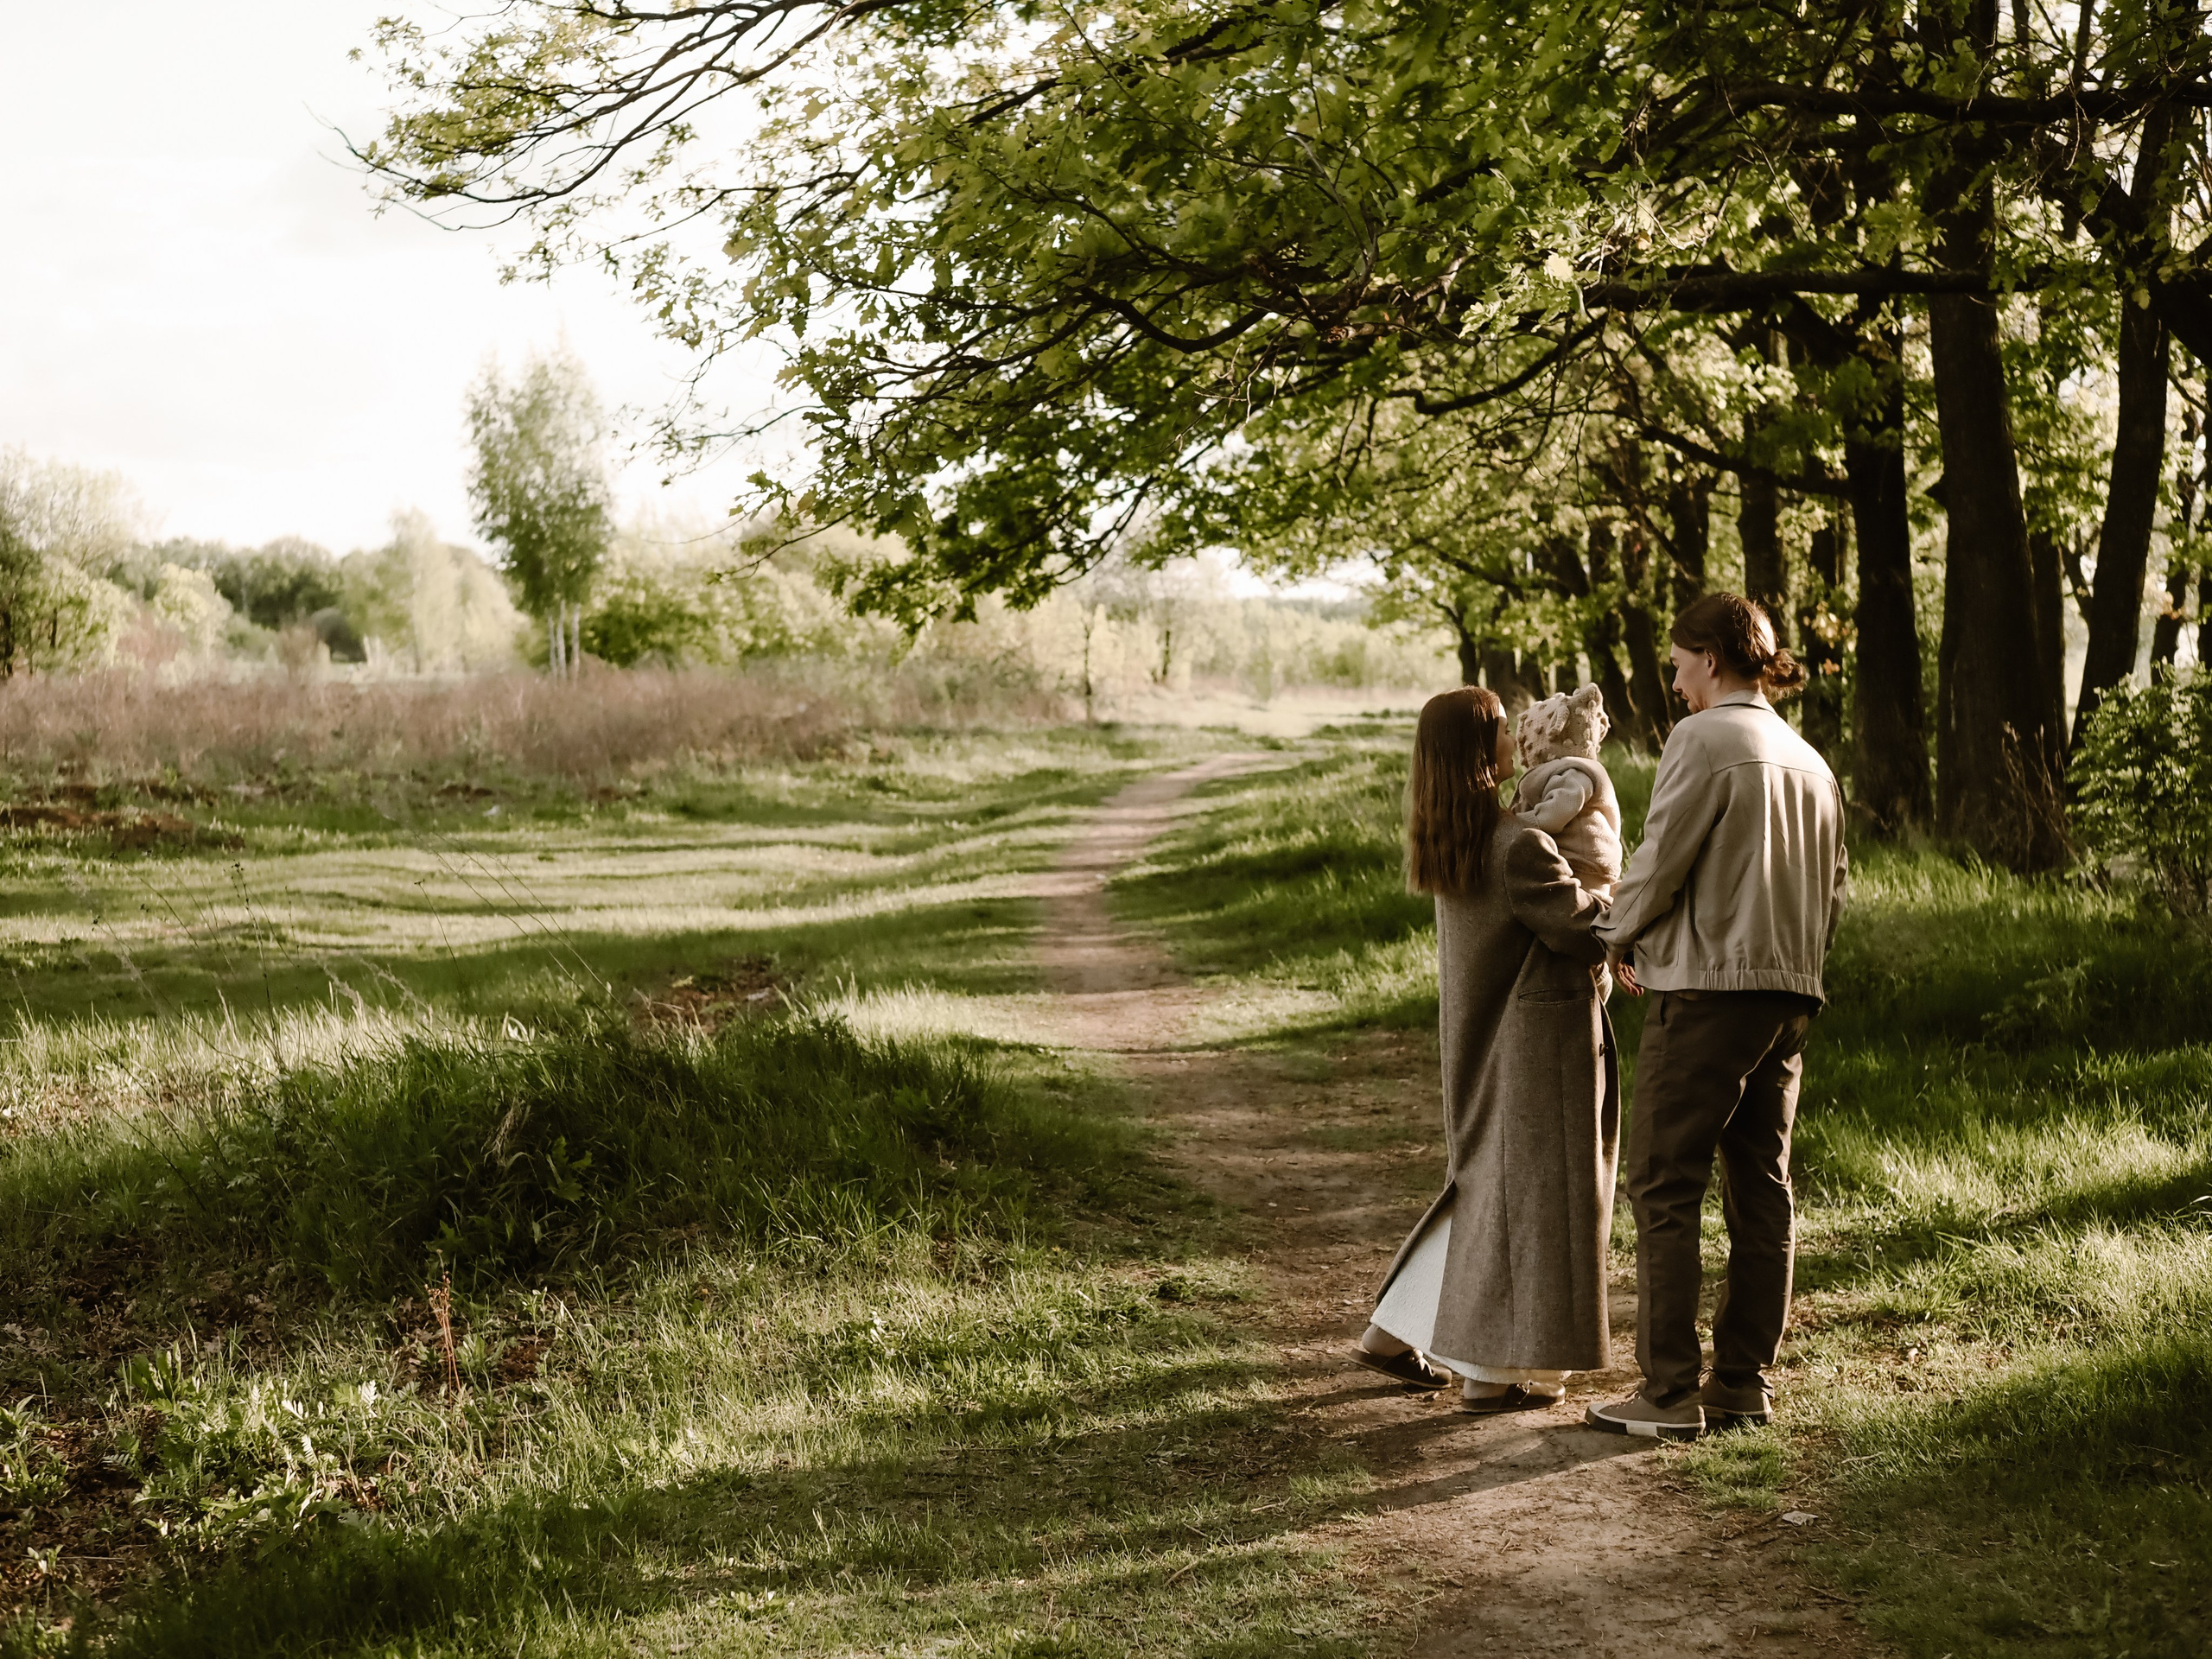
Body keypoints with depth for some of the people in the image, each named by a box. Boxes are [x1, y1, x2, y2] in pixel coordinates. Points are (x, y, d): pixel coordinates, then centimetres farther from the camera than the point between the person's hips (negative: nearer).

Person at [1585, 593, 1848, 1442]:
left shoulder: (1705, 738, -9)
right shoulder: (1810, 761, 17)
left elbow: (1660, 859, -12)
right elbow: (1832, 891, 18)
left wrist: (1619, 935, 4)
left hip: (1705, 988, -8)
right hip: (1789, 993, 8)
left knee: (1665, 1189, -3)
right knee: (1760, 1189, 11)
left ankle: (1671, 1394, -4)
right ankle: (1744, 1381, 15)